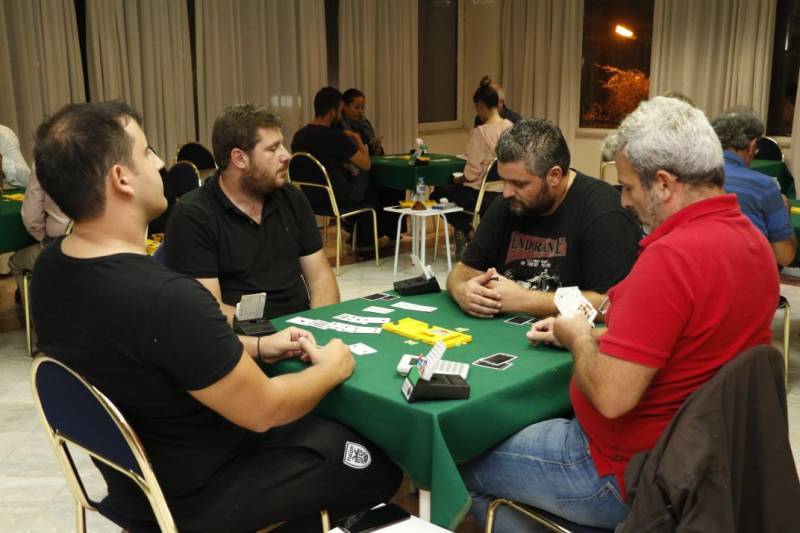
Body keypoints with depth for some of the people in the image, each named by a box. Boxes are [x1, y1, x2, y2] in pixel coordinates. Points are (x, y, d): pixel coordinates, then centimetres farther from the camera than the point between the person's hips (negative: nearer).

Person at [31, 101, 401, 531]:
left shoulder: (51, 266, -8)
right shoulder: (166, 298, -36)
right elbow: (263, 410, -25)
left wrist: (255, 347, 4)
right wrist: (333, 368, -6)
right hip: (196, 497, -8)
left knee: (321, 425, 26)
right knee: (383, 459, 11)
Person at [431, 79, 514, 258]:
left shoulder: (480, 132, -21)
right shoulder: (511, 128, -1)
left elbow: (472, 173, -19)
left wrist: (459, 179, 3)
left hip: (482, 194, -8)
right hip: (503, 191, 8)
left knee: (437, 196, 16)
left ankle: (468, 230, 8)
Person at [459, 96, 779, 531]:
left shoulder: (672, 256, -30)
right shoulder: (752, 240, 2)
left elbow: (611, 395, -31)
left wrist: (578, 338, -11)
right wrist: (592, 335, 7)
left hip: (630, 474, -9)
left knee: (464, 463, 8)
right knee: (528, 422, 27)